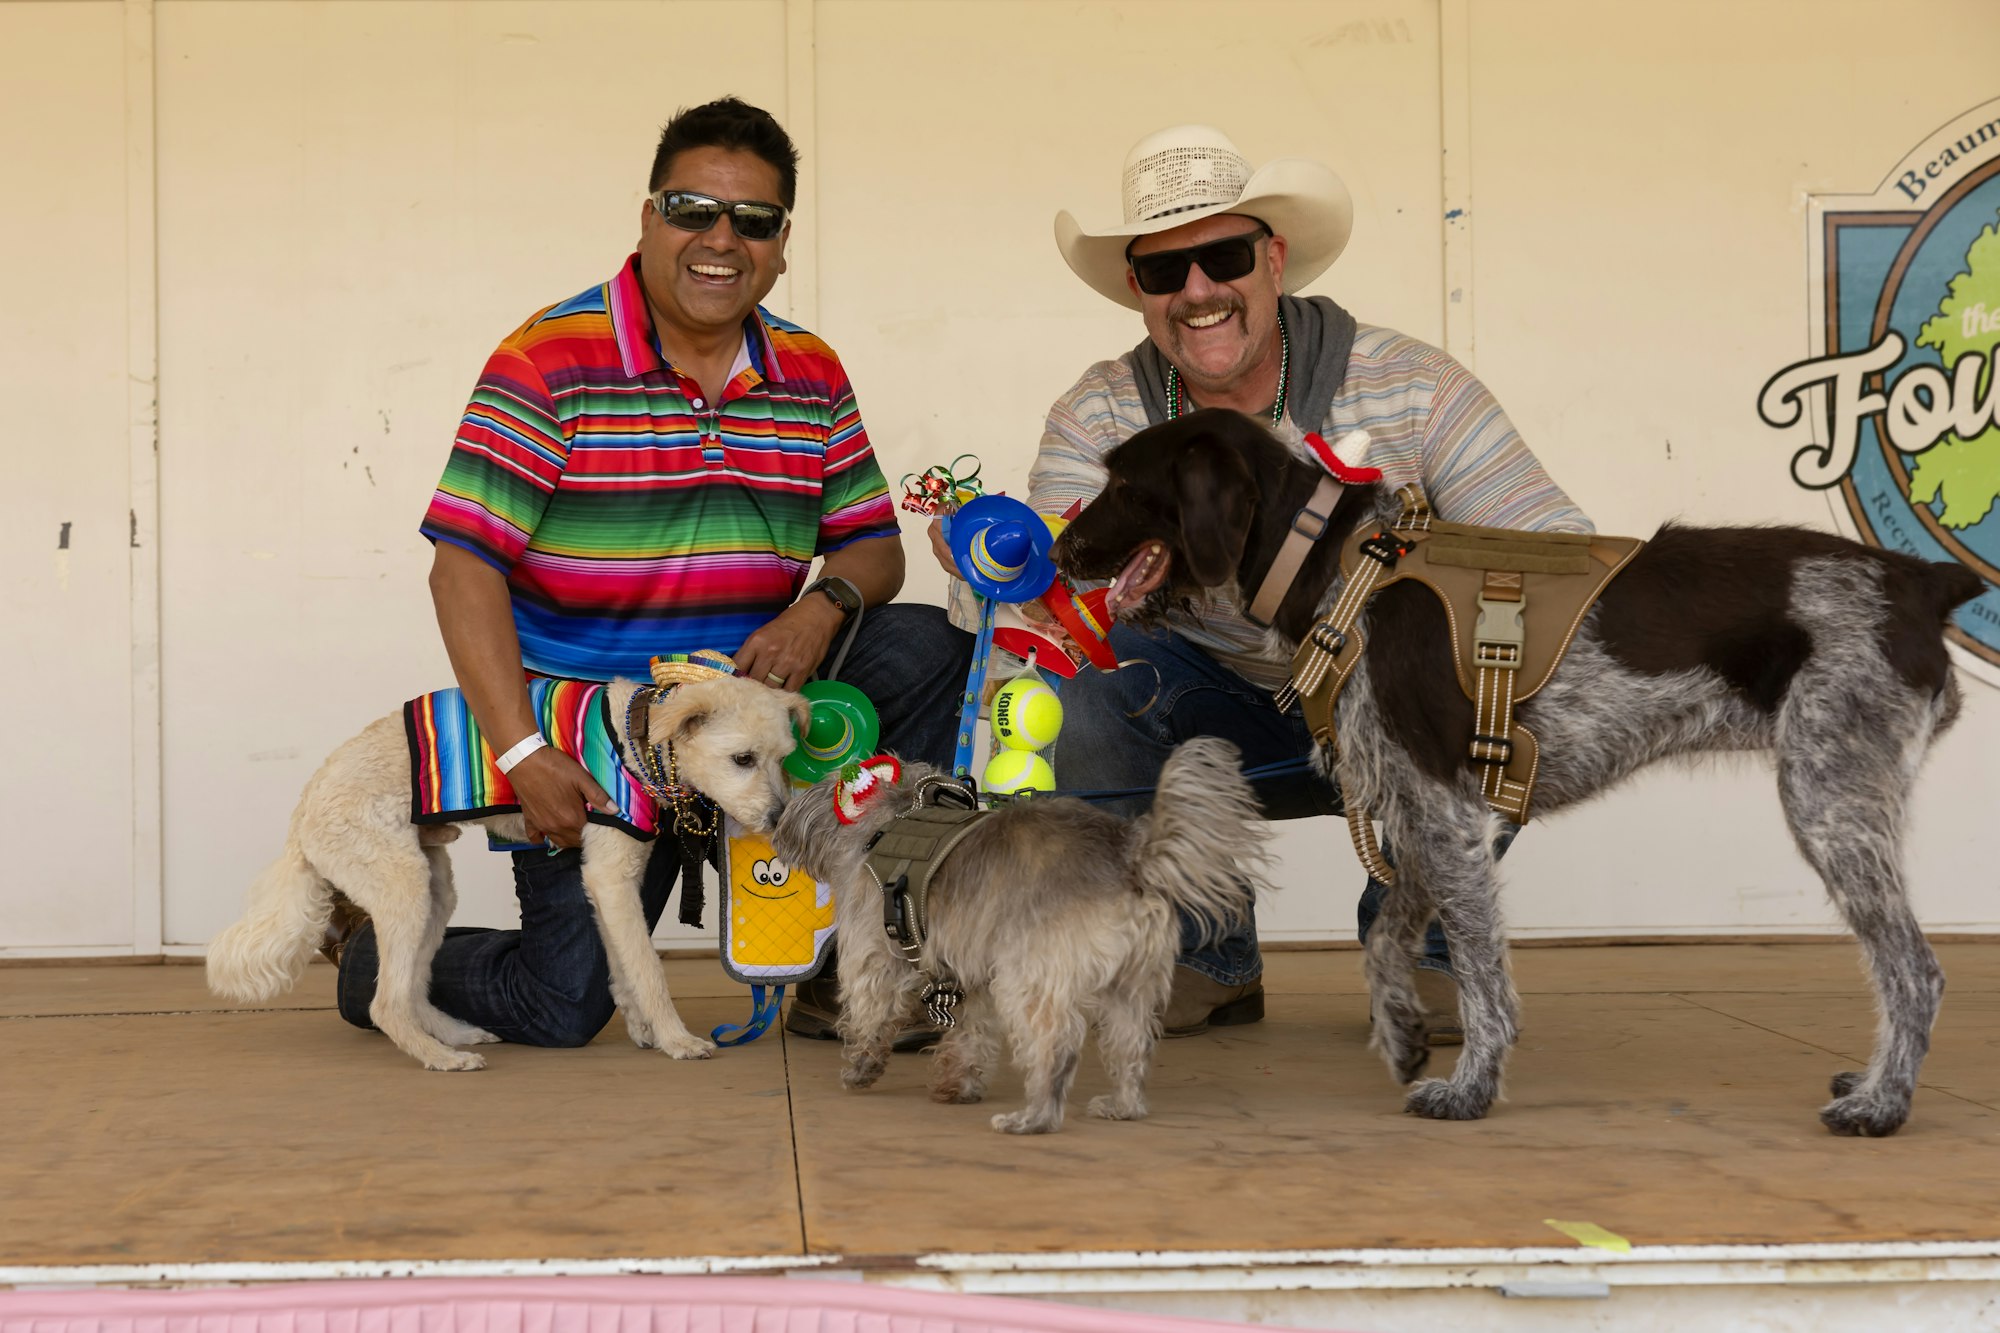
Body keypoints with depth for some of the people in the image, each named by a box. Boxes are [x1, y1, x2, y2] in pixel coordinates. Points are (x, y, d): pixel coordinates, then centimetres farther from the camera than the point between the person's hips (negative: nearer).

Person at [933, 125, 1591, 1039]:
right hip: (1219, 722, 2)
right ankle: (1208, 959, -2)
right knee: (1080, 677, -27)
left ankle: (1420, 942, -2)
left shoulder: (1410, 389, -16)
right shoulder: (1100, 417, -9)